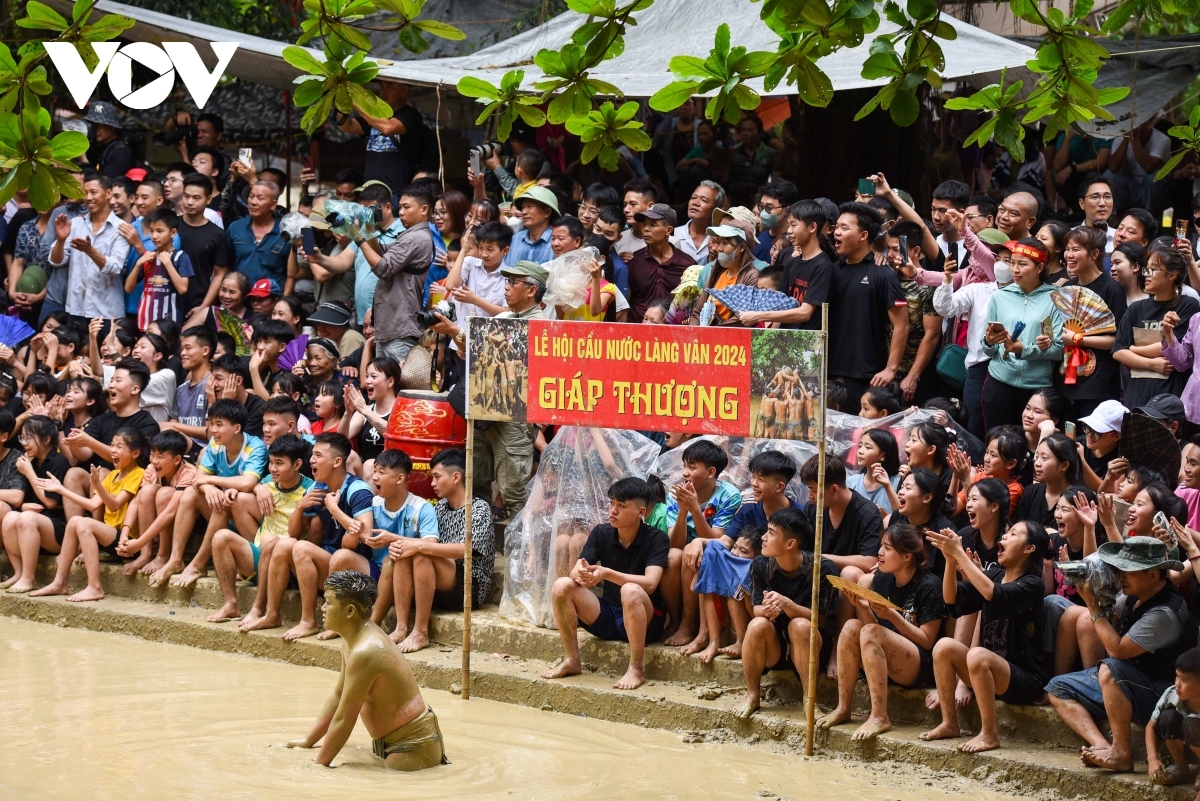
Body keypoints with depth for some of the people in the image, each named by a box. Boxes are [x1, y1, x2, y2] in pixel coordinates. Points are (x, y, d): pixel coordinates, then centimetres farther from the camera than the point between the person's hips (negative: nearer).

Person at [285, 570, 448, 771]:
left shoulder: (364, 653, -26)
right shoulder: (352, 640, 5)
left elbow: (343, 720, -21)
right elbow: (338, 695, 17)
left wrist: (319, 765, -13)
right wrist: (308, 740, 17)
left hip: (414, 747, -10)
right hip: (388, 740, 10)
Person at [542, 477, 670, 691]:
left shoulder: (656, 539, -12)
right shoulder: (601, 533, 0)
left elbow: (649, 583, -25)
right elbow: (575, 571, -8)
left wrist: (606, 573, -37)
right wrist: (581, 574, -34)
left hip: (645, 622, -5)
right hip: (607, 616, 5)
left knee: (630, 591, -37)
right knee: (562, 586, -17)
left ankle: (637, 669, -25)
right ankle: (572, 661, -5)